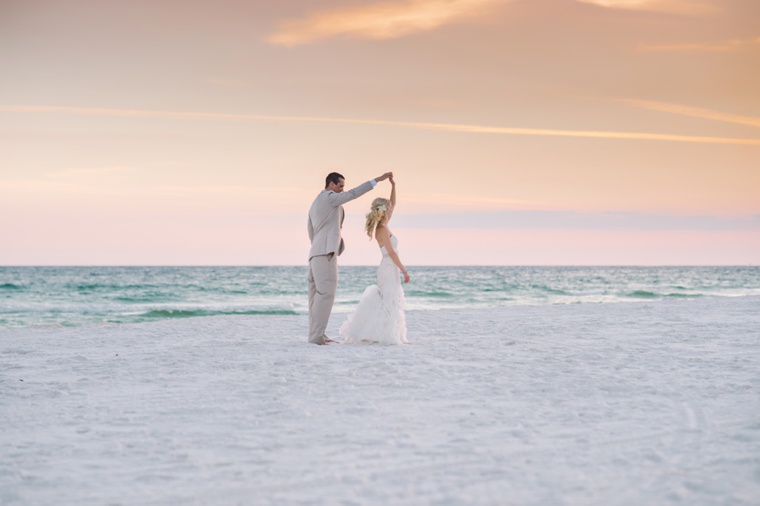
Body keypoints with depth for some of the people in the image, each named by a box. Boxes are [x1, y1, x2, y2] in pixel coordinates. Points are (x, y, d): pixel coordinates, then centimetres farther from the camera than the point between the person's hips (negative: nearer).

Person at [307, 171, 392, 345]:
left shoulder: (314, 204, 24)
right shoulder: (329, 197, -3)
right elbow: (353, 194, -12)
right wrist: (377, 180, -12)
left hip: (316, 253, 10)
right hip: (325, 252, -10)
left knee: (317, 295, 6)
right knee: (326, 293, -14)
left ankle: (316, 334, 4)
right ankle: (317, 335, -19)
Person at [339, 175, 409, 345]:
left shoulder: (383, 226, 11)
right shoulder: (383, 229, -15)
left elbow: (393, 205, 20)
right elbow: (391, 252, -18)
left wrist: (393, 185, 14)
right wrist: (404, 270, -16)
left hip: (388, 269, 9)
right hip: (389, 269, -9)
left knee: (386, 302, 13)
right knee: (390, 302, -8)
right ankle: (386, 336, -9)